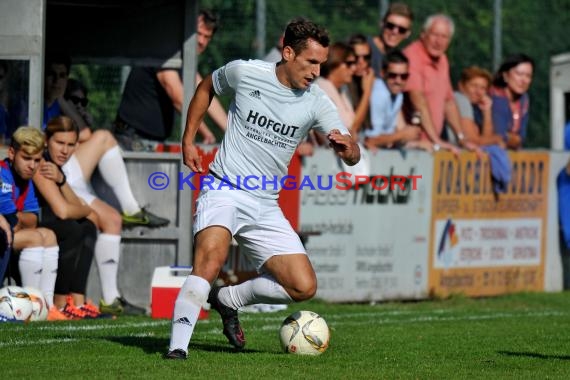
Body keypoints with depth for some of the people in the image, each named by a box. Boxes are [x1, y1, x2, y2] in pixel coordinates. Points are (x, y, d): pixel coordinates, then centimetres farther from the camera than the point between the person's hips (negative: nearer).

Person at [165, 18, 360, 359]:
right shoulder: (245, 73, -6)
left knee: (304, 287, -5)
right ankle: (178, 347, -35)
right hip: (224, 191, -4)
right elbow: (206, 88, 16)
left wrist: (347, 147, -27)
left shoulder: (316, 102, -1)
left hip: (266, 207, 4)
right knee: (210, 260, -32)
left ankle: (228, 299, 18)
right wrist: (188, 141, 9)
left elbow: (353, 155, -2)